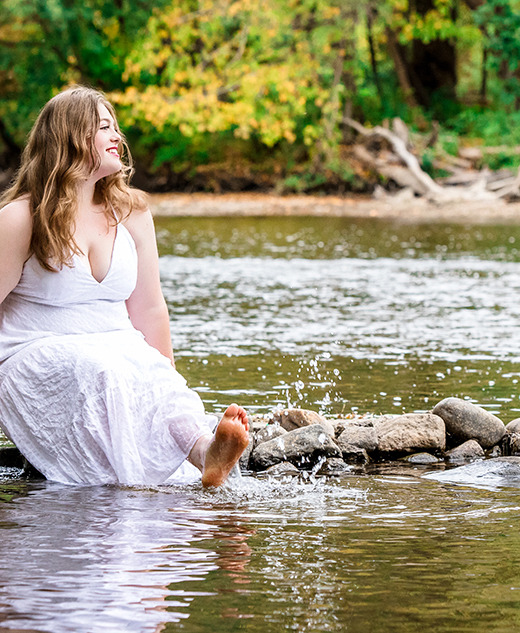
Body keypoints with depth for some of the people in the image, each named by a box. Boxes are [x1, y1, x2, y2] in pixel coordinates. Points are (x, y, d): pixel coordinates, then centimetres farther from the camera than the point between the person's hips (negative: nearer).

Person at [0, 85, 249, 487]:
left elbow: (149, 310, 15)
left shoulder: (131, 213, 11)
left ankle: (207, 453, -61)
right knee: (99, 368, -38)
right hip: (36, 360, -3)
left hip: (120, 352, 3)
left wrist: (170, 385, 16)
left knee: (154, 377, -33)